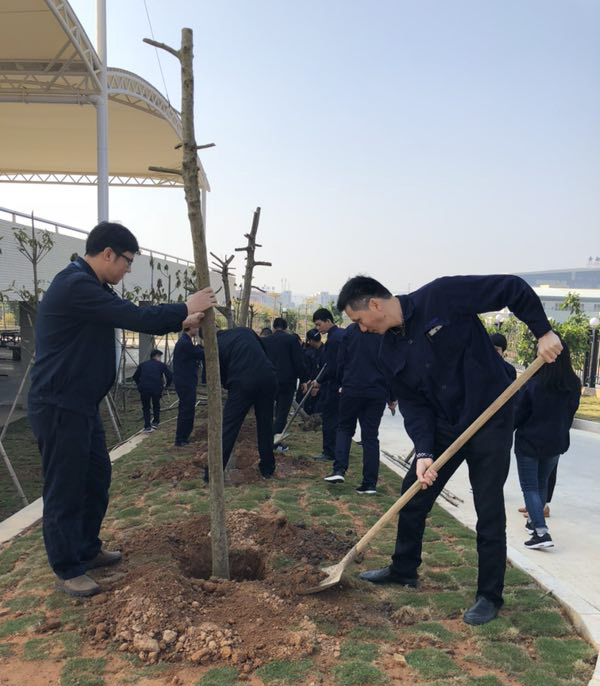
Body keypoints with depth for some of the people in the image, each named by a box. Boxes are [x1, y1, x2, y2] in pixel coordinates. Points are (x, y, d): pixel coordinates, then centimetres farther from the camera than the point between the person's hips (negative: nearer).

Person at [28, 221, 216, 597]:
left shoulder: (92, 287, 12)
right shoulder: (75, 285, -22)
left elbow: (131, 318, 18)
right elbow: (136, 318, -24)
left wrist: (182, 322, 12)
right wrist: (186, 308, -12)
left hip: (82, 404, 11)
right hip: (59, 407, -11)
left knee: (97, 478, 19)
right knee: (65, 489, 2)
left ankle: (88, 549, 36)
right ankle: (68, 570, 17)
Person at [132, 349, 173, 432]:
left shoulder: (142, 365, 23)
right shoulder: (161, 365, 16)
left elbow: (135, 377, 26)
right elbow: (170, 376, 10)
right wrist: (166, 385, 26)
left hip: (143, 388, 1)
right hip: (156, 388, -1)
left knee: (145, 407, 17)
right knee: (156, 405, 25)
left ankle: (147, 427, 10)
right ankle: (155, 422, 35)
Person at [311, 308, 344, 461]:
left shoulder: (333, 339, -19)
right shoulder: (343, 333, 11)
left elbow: (331, 368, -23)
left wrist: (320, 382, -10)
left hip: (333, 385, -10)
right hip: (343, 383, 10)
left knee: (329, 417, -1)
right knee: (339, 417, 15)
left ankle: (330, 452, 6)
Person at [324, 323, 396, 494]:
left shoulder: (350, 330, 1)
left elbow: (341, 361, 3)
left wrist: (342, 384, 18)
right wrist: (392, 396, 10)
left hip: (351, 389, 0)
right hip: (377, 392, 1)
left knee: (345, 428, 17)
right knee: (371, 436, 6)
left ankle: (339, 469, 1)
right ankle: (370, 483, 4)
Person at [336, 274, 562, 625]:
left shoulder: (442, 296, -19)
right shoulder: (391, 354, 0)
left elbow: (514, 289, -13)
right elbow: (413, 404, -2)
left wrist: (543, 331, -16)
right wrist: (423, 452, -15)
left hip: (491, 420, -6)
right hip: (443, 427, 6)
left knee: (490, 511, 1)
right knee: (413, 496, 13)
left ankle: (490, 596, 19)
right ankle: (404, 569, 35)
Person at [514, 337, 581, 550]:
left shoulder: (533, 384, -19)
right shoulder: (574, 386, -5)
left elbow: (520, 414, -11)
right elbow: (570, 414, 6)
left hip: (529, 442, -5)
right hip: (556, 444, 5)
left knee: (530, 487, 2)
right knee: (542, 483, 22)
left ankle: (541, 532, -9)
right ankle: (534, 521, 36)